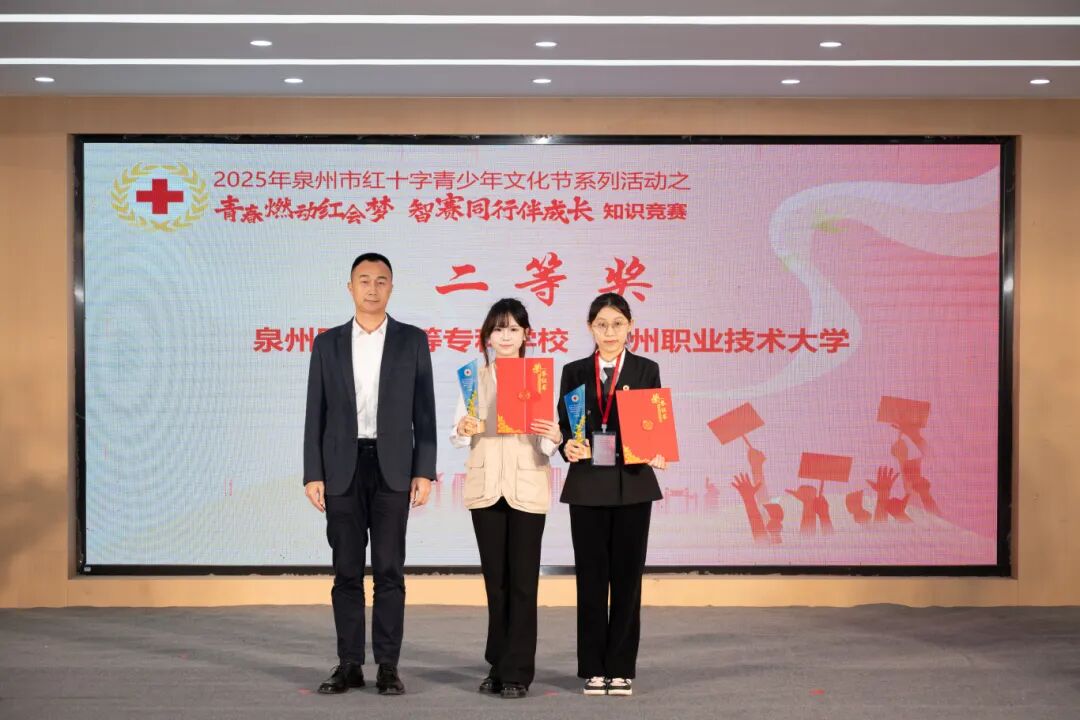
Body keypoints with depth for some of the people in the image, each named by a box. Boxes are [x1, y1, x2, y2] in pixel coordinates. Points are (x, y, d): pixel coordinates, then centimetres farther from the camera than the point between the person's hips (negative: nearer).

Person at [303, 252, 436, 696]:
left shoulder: (412, 340, 4)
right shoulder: (328, 343, 7)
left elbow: (423, 412, 2)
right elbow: (316, 415, 5)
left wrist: (424, 472, -5)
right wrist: (312, 475, -2)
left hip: (392, 468, -1)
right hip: (342, 468, 1)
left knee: (389, 570, -1)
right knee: (347, 571, 4)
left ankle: (388, 666, 4)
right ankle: (349, 665, 10)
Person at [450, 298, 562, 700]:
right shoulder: (474, 378, 6)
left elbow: (546, 445, -1)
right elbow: (458, 438, 3)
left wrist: (554, 438, -23)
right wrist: (463, 431, -19)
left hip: (527, 487, -2)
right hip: (485, 486, 2)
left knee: (522, 581, -2)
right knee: (495, 580, 9)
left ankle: (517, 673, 4)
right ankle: (499, 666, 19)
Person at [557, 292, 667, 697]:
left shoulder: (646, 370, 4)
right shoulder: (575, 372, 6)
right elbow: (563, 424, 4)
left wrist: (656, 454, -16)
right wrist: (568, 446, -17)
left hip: (632, 484, 0)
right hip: (588, 485, 1)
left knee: (627, 576, 3)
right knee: (591, 577, 3)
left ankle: (622, 668, 10)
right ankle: (593, 668, 11)